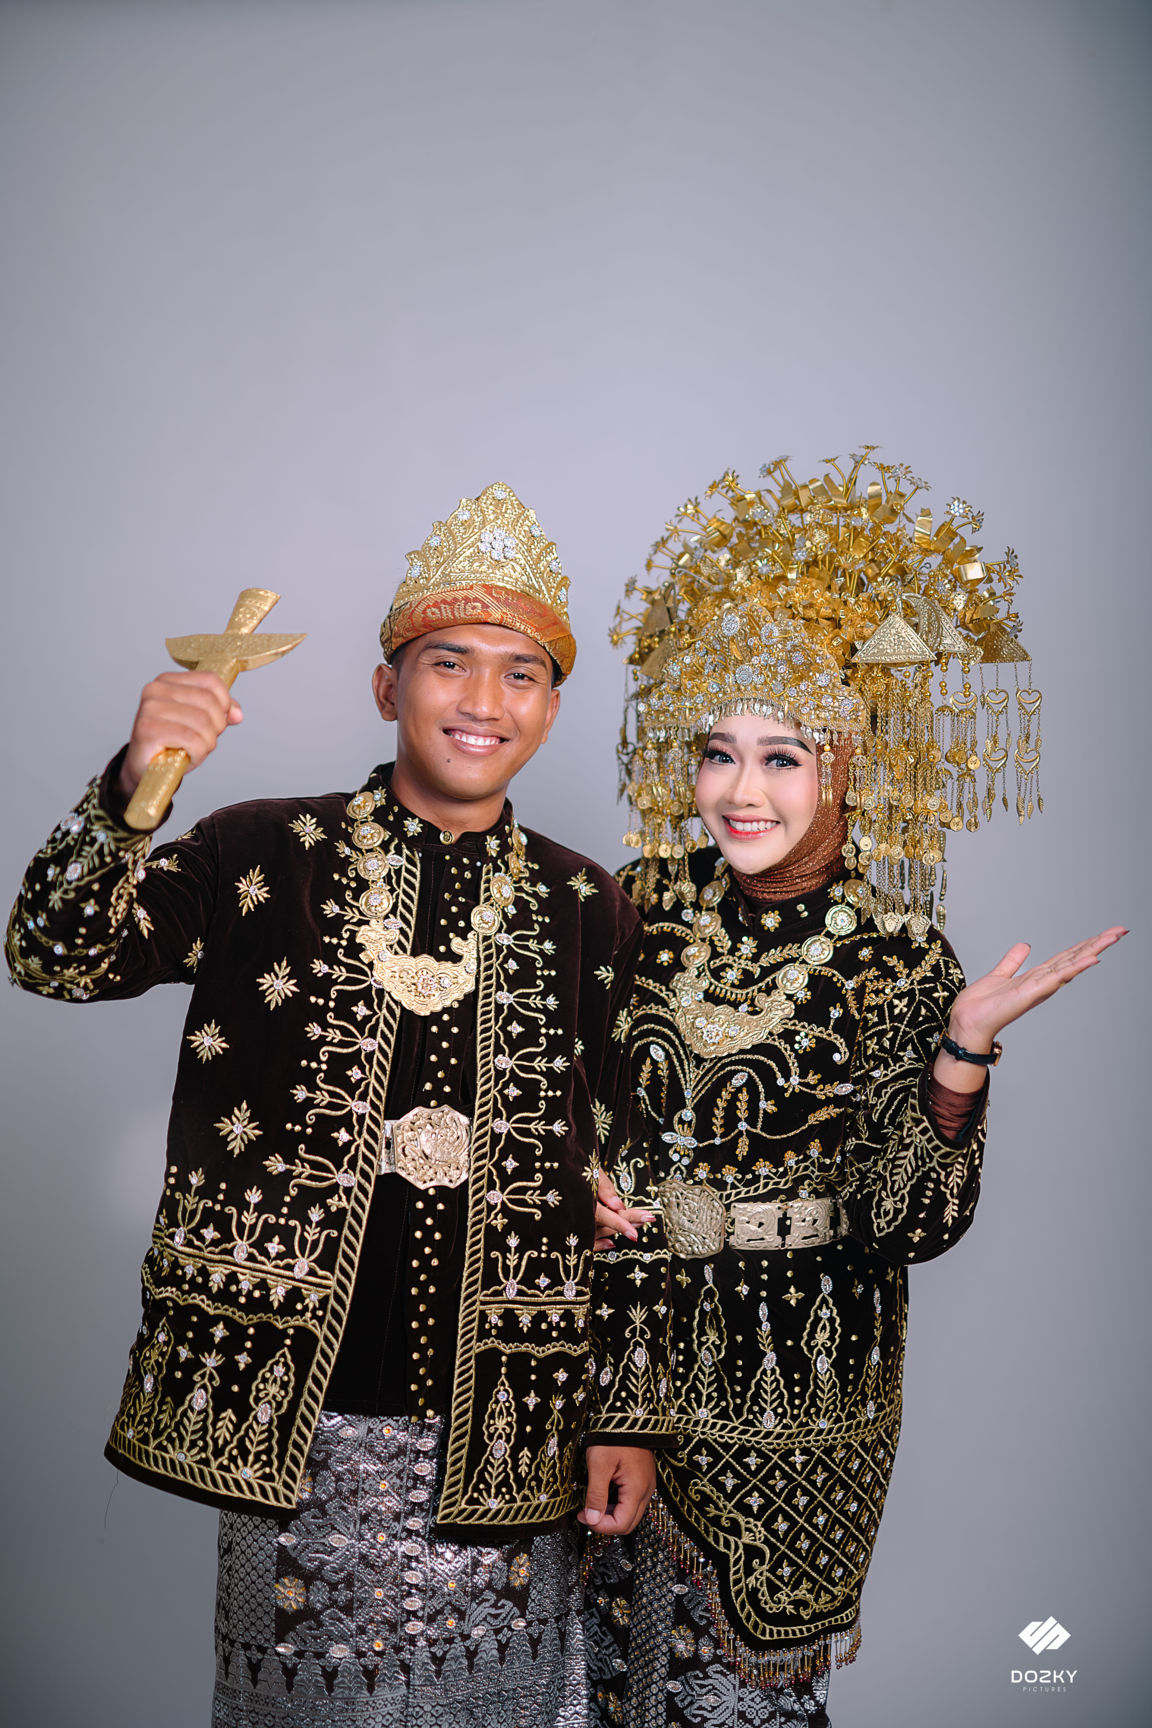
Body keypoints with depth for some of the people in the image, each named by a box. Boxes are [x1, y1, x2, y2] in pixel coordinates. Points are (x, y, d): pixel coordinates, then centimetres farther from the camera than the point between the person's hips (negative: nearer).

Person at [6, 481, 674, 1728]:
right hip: (290, 1407, -1)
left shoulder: (586, 913, 2)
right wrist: (129, 791, -30)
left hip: (503, 1428, 2)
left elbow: (623, 1172, 4)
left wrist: (631, 1414, 4)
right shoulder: (267, 855, -2)